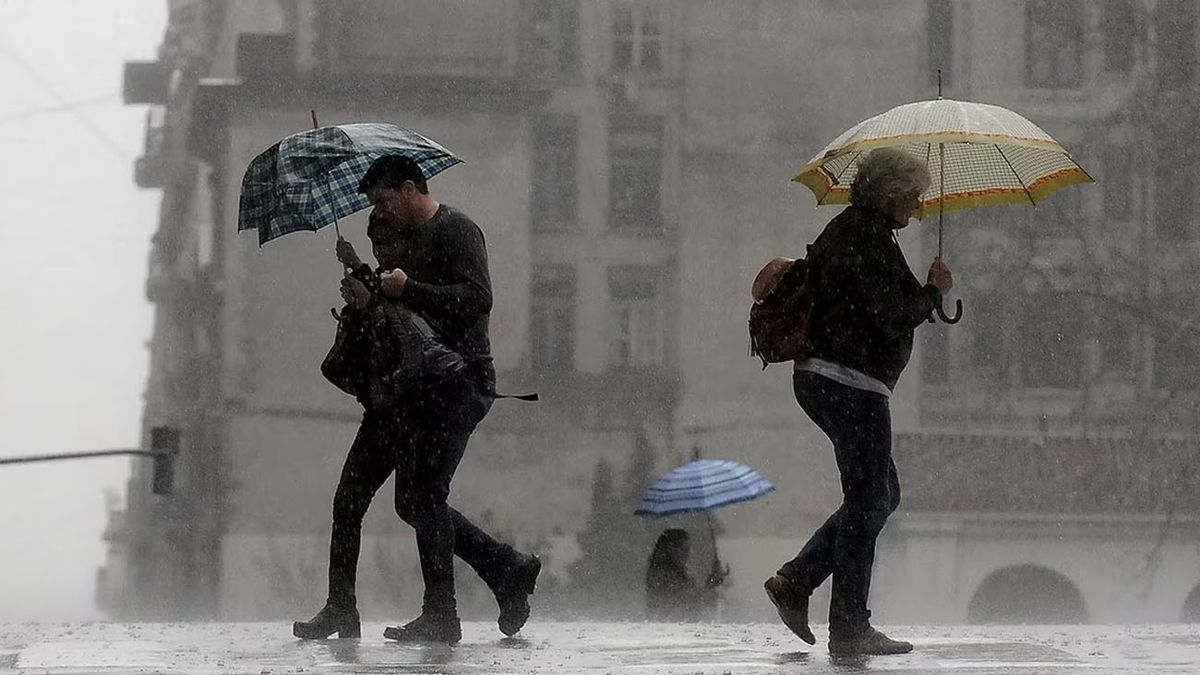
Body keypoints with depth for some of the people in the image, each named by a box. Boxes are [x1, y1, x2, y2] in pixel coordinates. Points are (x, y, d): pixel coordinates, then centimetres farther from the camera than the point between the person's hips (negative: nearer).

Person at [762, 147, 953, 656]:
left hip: (822, 379, 11)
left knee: (881, 494, 16)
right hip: (852, 383, -11)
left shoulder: (844, 231, 19)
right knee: (868, 500, -5)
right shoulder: (868, 239, -14)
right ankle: (849, 628, -3)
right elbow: (893, 318, -19)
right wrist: (934, 291, -4)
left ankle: (795, 580, 10)